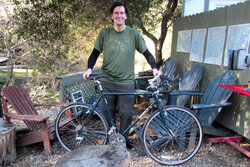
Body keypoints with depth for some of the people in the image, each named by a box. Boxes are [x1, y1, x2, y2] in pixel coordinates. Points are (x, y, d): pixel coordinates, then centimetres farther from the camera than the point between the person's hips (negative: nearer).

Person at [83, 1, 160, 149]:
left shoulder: (134, 34, -2)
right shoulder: (104, 33, 1)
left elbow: (146, 52, 5)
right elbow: (96, 53, 7)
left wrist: (154, 67, -10)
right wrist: (89, 68, -9)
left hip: (127, 82, -1)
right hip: (107, 82, 2)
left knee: (126, 113, 6)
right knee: (107, 112, 12)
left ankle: (124, 138, 30)